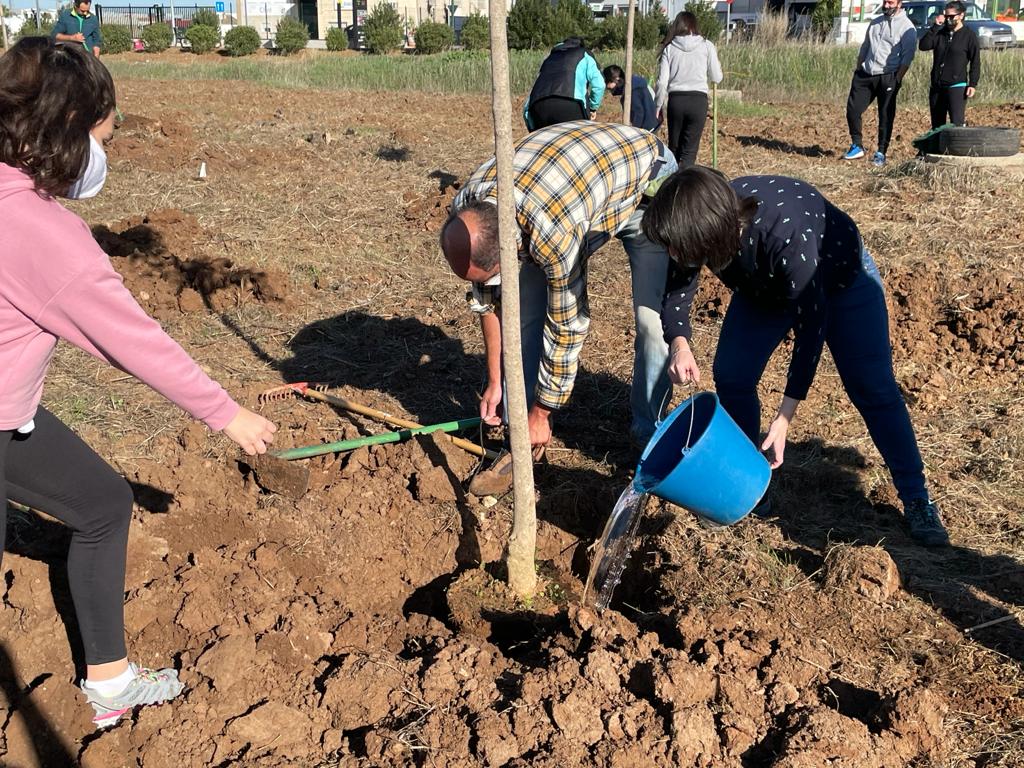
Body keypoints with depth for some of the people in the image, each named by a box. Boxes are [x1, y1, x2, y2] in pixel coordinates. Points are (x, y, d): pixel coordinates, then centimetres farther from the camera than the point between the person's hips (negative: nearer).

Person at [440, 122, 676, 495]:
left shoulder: (554, 234, -43)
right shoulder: (465, 214, -23)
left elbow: (567, 327, -29)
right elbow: (489, 299, -6)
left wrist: (541, 414, -16)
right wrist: (495, 382, 0)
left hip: (645, 178, -6)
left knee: (653, 321, -17)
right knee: (526, 310, -4)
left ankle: (648, 436, 3)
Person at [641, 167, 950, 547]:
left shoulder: (786, 238, -46)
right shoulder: (706, 216, -30)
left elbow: (811, 321, -35)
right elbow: (677, 286, -14)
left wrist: (785, 416, -34)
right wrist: (679, 343, -35)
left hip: (840, 278, -5)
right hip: (764, 286, 5)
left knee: (873, 388, -7)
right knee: (730, 376, -6)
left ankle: (917, 500, 5)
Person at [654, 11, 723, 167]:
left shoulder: (670, 48, 5)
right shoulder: (707, 46, 3)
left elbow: (662, 81, 2)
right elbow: (716, 78, 7)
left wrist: (659, 105, 13)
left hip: (676, 100, 1)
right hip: (698, 100, -1)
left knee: (673, 148, 14)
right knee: (689, 150, 0)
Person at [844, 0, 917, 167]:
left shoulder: (907, 27, -4)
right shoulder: (875, 22, 15)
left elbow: (907, 57, -9)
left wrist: (897, 79, -16)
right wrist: (858, 68, 14)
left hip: (887, 77, -5)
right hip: (865, 75, 5)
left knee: (886, 116, 0)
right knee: (852, 109, -1)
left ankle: (881, 153, 6)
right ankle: (857, 146, 11)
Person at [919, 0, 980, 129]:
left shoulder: (969, 35, -2)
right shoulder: (939, 32, 10)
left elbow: (975, 62, -3)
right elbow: (923, 45, -6)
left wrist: (973, 84, -10)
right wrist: (935, 26, -12)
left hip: (956, 87, -5)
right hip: (936, 87, 5)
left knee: (957, 125, -14)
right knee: (936, 126, 11)